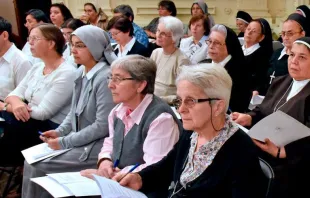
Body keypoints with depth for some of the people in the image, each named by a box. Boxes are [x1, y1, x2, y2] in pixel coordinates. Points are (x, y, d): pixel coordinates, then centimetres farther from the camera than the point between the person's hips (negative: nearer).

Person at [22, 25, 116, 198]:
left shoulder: (105, 77, -20)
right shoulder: (82, 72, 7)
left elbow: (102, 126, -22)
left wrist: (65, 142, -17)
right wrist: (59, 132, 0)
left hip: (96, 146, -8)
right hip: (79, 141, 8)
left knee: (38, 167, -13)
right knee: (31, 160, -2)